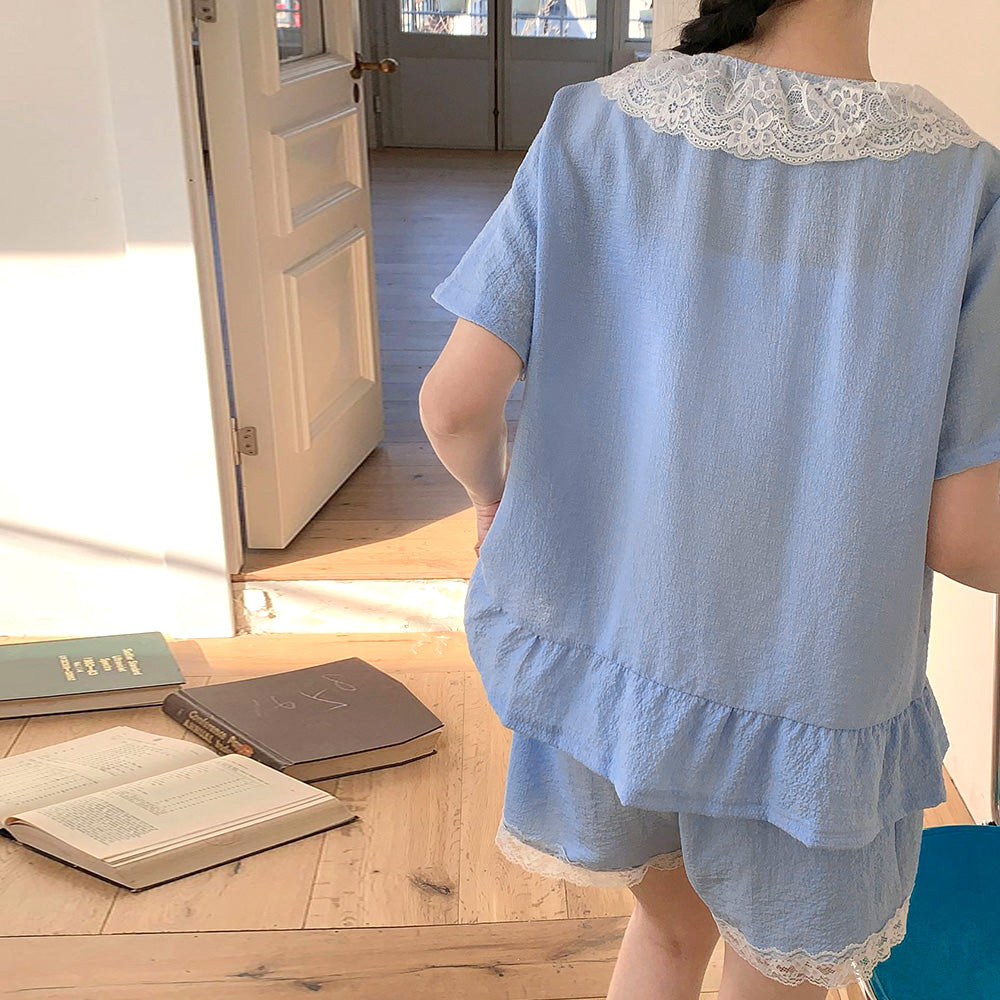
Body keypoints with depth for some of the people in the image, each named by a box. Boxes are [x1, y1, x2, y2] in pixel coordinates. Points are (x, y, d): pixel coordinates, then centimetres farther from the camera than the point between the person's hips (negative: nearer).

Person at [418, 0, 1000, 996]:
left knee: (674, 914, 33)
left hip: (604, 650, 3)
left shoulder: (594, 128, -13)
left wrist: (490, 486, 10)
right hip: (797, 721, -2)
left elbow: (454, 398, -14)